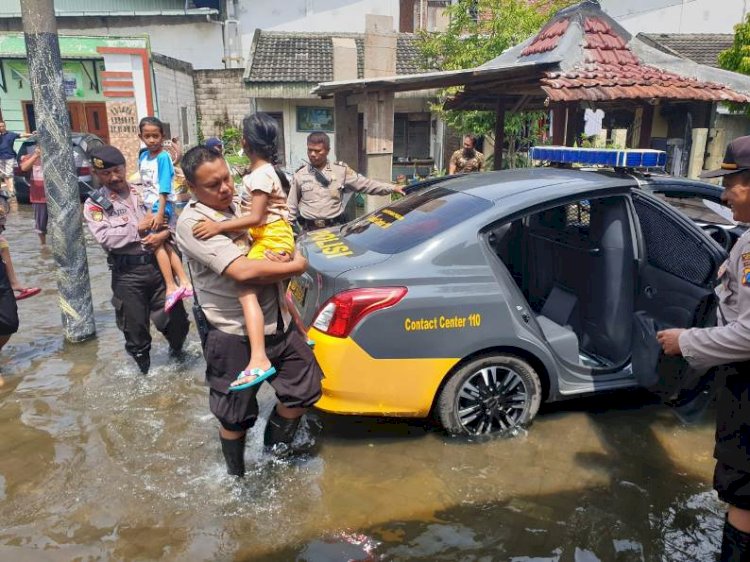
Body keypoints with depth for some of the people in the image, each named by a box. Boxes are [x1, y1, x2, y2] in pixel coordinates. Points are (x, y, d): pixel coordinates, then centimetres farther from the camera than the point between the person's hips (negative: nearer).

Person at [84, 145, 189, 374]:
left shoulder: (143, 191, 9)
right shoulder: (94, 204, 0)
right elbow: (106, 238, -15)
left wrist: (163, 234, -16)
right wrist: (139, 228, -11)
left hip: (158, 264, 2)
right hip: (128, 273, -2)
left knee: (177, 320, 8)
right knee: (135, 328, 9)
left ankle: (177, 355, 39)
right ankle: (145, 370, 33)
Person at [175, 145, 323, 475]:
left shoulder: (241, 206, 6)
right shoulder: (192, 222, -17)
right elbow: (242, 271, -29)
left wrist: (284, 258, -11)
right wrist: (296, 266, -16)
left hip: (277, 324, 7)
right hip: (234, 338, -6)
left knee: (306, 388, 14)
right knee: (236, 417, 11)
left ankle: (275, 445, 40)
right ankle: (237, 476, 39)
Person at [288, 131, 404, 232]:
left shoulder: (341, 170, 0)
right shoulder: (299, 175, 4)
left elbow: (365, 184, -1)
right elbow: (292, 206, 9)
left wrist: (393, 188, -8)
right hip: (309, 230, 1)